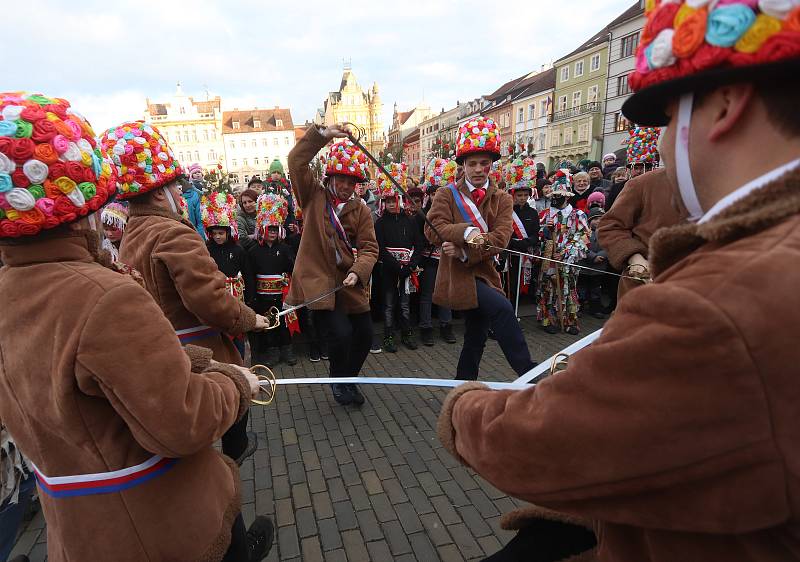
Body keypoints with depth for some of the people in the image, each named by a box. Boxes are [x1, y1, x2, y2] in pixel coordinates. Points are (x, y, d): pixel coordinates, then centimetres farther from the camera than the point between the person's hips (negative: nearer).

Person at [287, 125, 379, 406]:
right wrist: (323, 135, -16)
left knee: (365, 334, 8)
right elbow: (296, 161, -10)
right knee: (341, 333, -14)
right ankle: (338, 380, 17)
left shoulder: (360, 209, 5)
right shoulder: (313, 196, 2)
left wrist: (358, 272, -19)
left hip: (350, 281, 4)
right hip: (319, 280, -4)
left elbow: (369, 247, -2)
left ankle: (349, 379, 35)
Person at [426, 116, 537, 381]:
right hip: (458, 273, -5)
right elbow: (433, 228, -15)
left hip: (486, 272, 5)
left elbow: (500, 238, -9)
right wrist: (466, 232, -33)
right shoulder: (447, 194, 0)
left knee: (476, 337, 14)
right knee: (502, 308, -28)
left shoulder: (502, 199, 6)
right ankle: (529, 374, -17)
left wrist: (464, 252, -23)